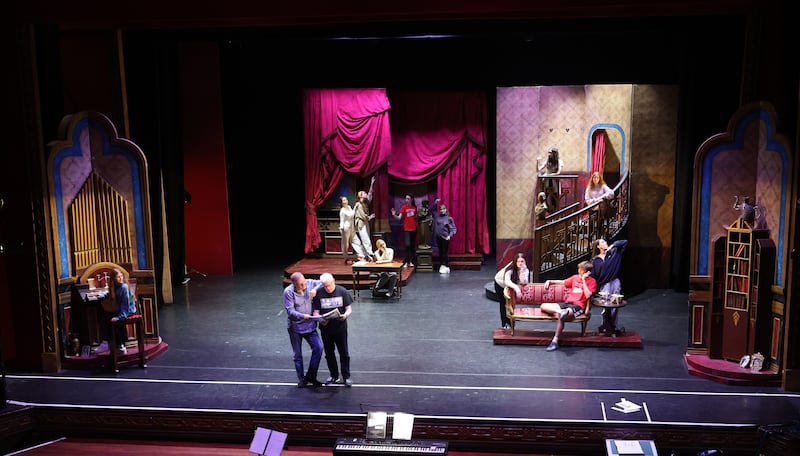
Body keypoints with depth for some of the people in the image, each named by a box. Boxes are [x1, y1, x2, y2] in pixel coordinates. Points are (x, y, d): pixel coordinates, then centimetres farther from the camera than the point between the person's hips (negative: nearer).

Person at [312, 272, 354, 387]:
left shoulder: (342, 291, -9)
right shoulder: (318, 293, -8)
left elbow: (349, 308, -5)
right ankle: (334, 376, 30)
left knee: (344, 353, 5)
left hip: (340, 327, -2)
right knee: (329, 353, 14)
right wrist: (320, 319, -27)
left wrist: (345, 315, -27)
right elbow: (316, 311, -6)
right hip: (326, 328, 2)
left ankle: (346, 376, 18)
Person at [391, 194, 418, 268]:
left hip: (414, 229, 4)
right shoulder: (404, 207, -7)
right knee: (407, 245, -12)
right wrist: (394, 215, -31)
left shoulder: (414, 207, 5)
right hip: (406, 229, -4)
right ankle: (406, 262, -5)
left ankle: (411, 261, 17)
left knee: (413, 246, 8)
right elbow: (399, 217, -15)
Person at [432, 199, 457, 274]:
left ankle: (446, 267, -1)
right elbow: (433, 209, 19)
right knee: (440, 252, 9)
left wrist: (450, 235, -16)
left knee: (445, 252, -4)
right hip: (438, 237, 4)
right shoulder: (437, 216, 6)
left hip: (445, 238, -4)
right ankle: (442, 266, 16)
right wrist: (436, 202, 5)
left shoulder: (449, 218, -5)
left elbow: (453, 228, -3)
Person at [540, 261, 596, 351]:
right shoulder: (575, 277, 18)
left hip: (578, 306, -7)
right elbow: (562, 282, 31)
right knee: (543, 306, -11)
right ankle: (560, 312, -37)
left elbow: (587, 296, -13)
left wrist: (583, 280, -12)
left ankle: (555, 341, -30)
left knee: (560, 316, -37)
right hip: (567, 303, 7)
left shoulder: (592, 281, 0)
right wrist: (549, 281, 18)